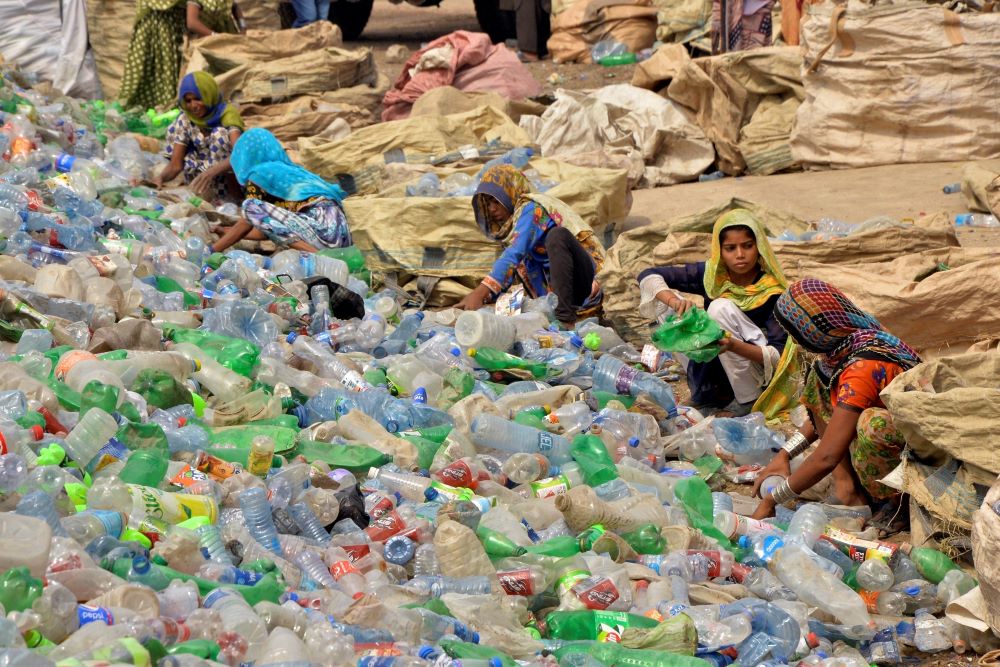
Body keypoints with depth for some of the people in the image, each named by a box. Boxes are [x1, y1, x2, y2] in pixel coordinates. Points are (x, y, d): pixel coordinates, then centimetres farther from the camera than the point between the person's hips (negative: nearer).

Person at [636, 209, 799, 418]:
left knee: (721, 309, -27)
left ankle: (749, 402, -17)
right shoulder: (711, 274, -7)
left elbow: (779, 356, -22)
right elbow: (649, 276, -9)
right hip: (714, 376, 5)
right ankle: (706, 394, -10)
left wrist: (734, 345, -41)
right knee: (664, 301, -10)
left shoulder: (772, 292, -18)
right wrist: (674, 301, -30)